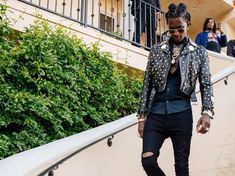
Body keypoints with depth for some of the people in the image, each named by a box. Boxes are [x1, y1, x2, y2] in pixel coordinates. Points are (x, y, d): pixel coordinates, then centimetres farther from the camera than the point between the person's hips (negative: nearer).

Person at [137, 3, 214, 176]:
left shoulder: (199, 52, 8)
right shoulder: (156, 50, 11)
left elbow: (206, 85, 3)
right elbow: (147, 84, 11)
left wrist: (207, 112, -14)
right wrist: (142, 116, 6)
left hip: (181, 114, -1)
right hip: (156, 113, 2)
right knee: (148, 160, -11)